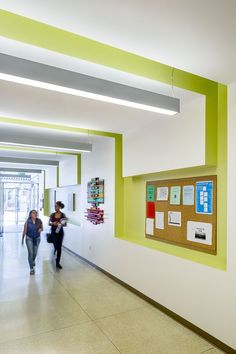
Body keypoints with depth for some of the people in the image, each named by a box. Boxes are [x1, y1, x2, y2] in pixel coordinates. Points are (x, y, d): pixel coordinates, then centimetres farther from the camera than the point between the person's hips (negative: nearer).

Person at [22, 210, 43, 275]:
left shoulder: (39, 221, -8)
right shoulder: (27, 222, -12)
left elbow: (42, 228, 5)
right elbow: (24, 231, -4)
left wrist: (40, 229, -18)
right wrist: (22, 239, 1)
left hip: (37, 238, 2)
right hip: (29, 238, -2)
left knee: (35, 253, 12)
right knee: (30, 252, -9)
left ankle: (33, 261, 46)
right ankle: (31, 268, 2)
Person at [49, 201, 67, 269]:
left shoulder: (63, 215, -4)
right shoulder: (52, 214, 0)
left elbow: (65, 224, 0)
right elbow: (49, 223, 5)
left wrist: (61, 224, -20)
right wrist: (53, 223, -15)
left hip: (60, 232, 0)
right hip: (53, 232, 0)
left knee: (59, 247, 6)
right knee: (56, 247, -6)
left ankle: (57, 263, 21)